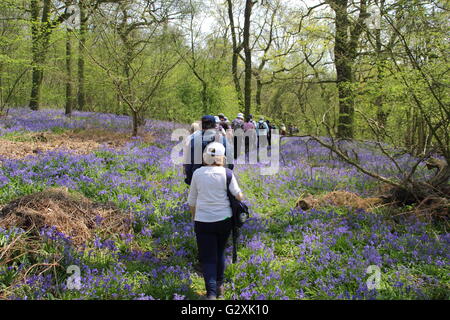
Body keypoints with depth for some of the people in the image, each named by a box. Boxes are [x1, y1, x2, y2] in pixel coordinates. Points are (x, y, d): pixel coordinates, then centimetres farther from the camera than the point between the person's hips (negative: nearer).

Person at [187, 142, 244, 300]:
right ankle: (219, 286, 34)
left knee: (208, 258, 3)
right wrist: (241, 198, 14)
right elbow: (238, 195, -9)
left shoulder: (198, 173, -3)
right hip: (224, 220, 1)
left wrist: (194, 217, 21)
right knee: (220, 253, 22)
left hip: (203, 221, -1)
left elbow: (192, 200, 6)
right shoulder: (227, 173, -7)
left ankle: (211, 293, -8)